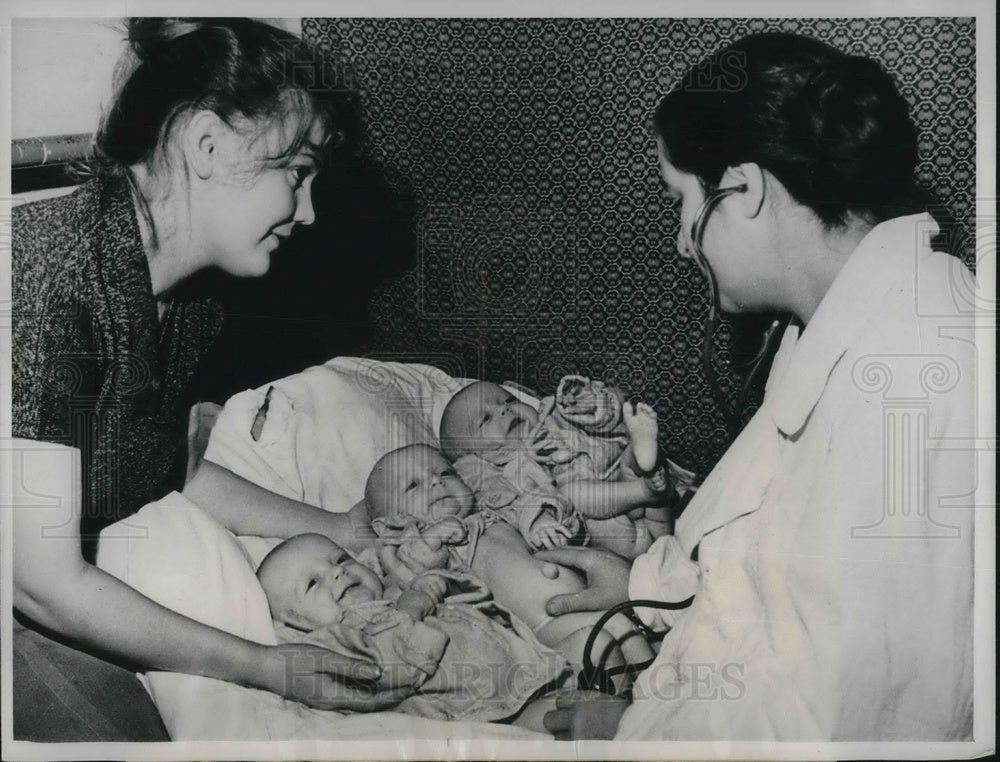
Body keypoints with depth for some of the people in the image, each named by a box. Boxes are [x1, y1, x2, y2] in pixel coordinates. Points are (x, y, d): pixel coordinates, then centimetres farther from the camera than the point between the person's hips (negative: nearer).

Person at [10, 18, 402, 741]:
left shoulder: (187, 299, -3)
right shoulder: (53, 277, -31)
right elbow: (40, 580, -26)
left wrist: (346, 529, 4)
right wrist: (266, 668, -20)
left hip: (81, 566, 8)